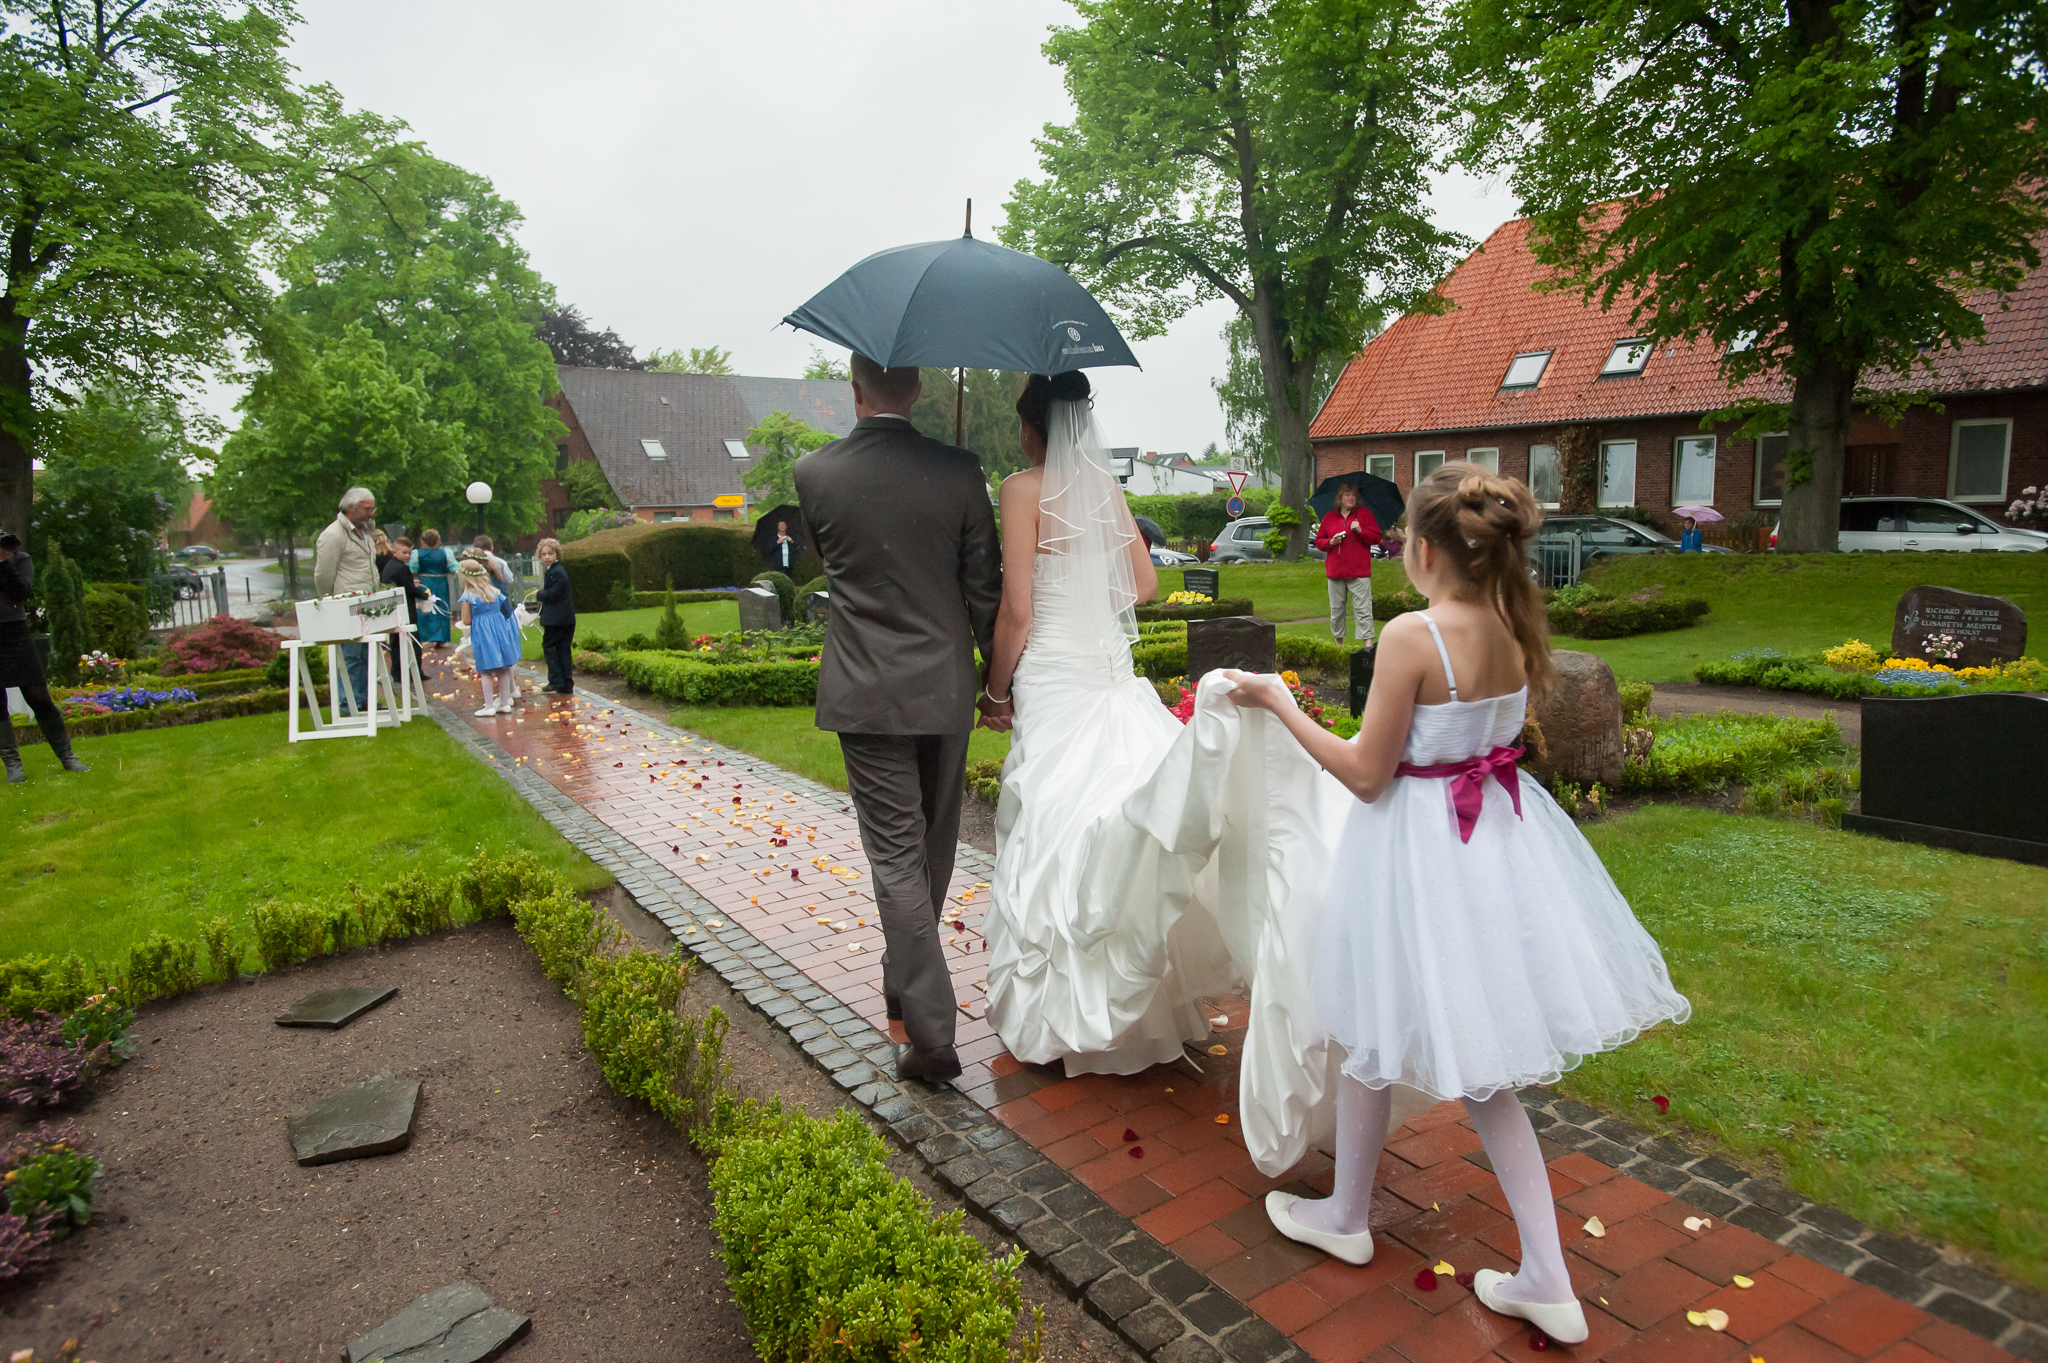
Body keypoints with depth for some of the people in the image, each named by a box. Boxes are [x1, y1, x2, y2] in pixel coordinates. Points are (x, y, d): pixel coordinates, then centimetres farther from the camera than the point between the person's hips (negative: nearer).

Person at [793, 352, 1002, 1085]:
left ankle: (931, 1031, 1)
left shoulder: (814, 473, -6)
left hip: (867, 696, -2)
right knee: (933, 848, 19)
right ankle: (904, 984, 40)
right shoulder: (960, 472, -6)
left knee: (896, 858, 3)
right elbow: (983, 588, -2)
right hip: (946, 691, 2)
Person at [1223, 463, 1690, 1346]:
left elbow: (1366, 775, -17)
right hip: (1500, 837, 7)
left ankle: (1345, 1217, 39)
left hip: (1421, 845, -7)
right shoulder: (1518, 630, -1)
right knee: (1477, 1067, 19)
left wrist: (1277, 702, -9)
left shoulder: (1413, 635, -22)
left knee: (1373, 1040, 17)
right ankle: (1547, 1283, 24)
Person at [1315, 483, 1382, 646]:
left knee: (1362, 608, -8)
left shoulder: (1364, 513, 6)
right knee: (1336, 609, 8)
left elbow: (1376, 538, 3)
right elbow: (1318, 541, 13)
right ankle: (1338, 642, 19)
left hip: (1359, 572, -3)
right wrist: (1330, 542, -7)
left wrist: (1361, 531, -13)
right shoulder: (1329, 517, 11)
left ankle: (1368, 643, -10)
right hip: (1335, 570, 3)